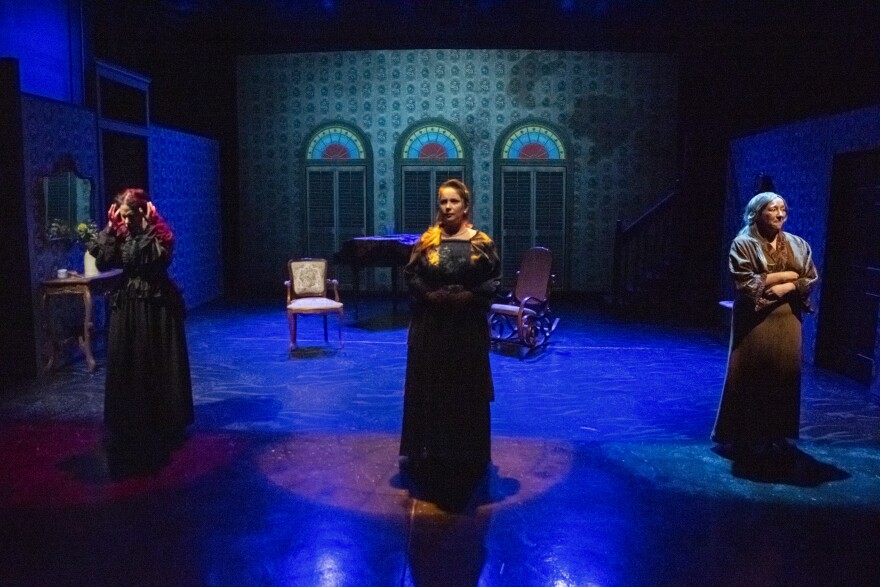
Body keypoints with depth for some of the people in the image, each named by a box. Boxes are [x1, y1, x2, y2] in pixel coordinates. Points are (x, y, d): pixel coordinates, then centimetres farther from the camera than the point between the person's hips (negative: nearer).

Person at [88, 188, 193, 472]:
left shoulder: (160, 234, -7)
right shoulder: (119, 235, 4)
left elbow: (160, 258, -25)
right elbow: (102, 262, -8)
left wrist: (149, 227, -20)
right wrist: (110, 228, -8)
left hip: (158, 306, -4)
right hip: (128, 306, 4)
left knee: (161, 366, 4)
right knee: (128, 365, 6)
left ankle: (166, 423, 18)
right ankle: (130, 425, 18)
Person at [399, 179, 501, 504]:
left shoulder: (482, 242, 1)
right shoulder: (427, 240, 5)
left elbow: (494, 280, -2)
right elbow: (411, 276, 2)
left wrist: (469, 297, -16)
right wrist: (431, 295, -14)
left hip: (469, 327, -1)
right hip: (429, 326, 1)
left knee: (467, 389, 5)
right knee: (427, 387, 7)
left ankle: (467, 453, 18)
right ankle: (427, 449, 21)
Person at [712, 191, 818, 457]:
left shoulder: (799, 245, 10)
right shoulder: (743, 244, -4)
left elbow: (811, 279, 5)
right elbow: (745, 282, -14)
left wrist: (787, 287, -14)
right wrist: (784, 275, -11)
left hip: (787, 321, 4)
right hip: (755, 320, -4)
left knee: (783, 376, 6)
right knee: (750, 377, -1)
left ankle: (777, 436, 18)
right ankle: (744, 436, 9)